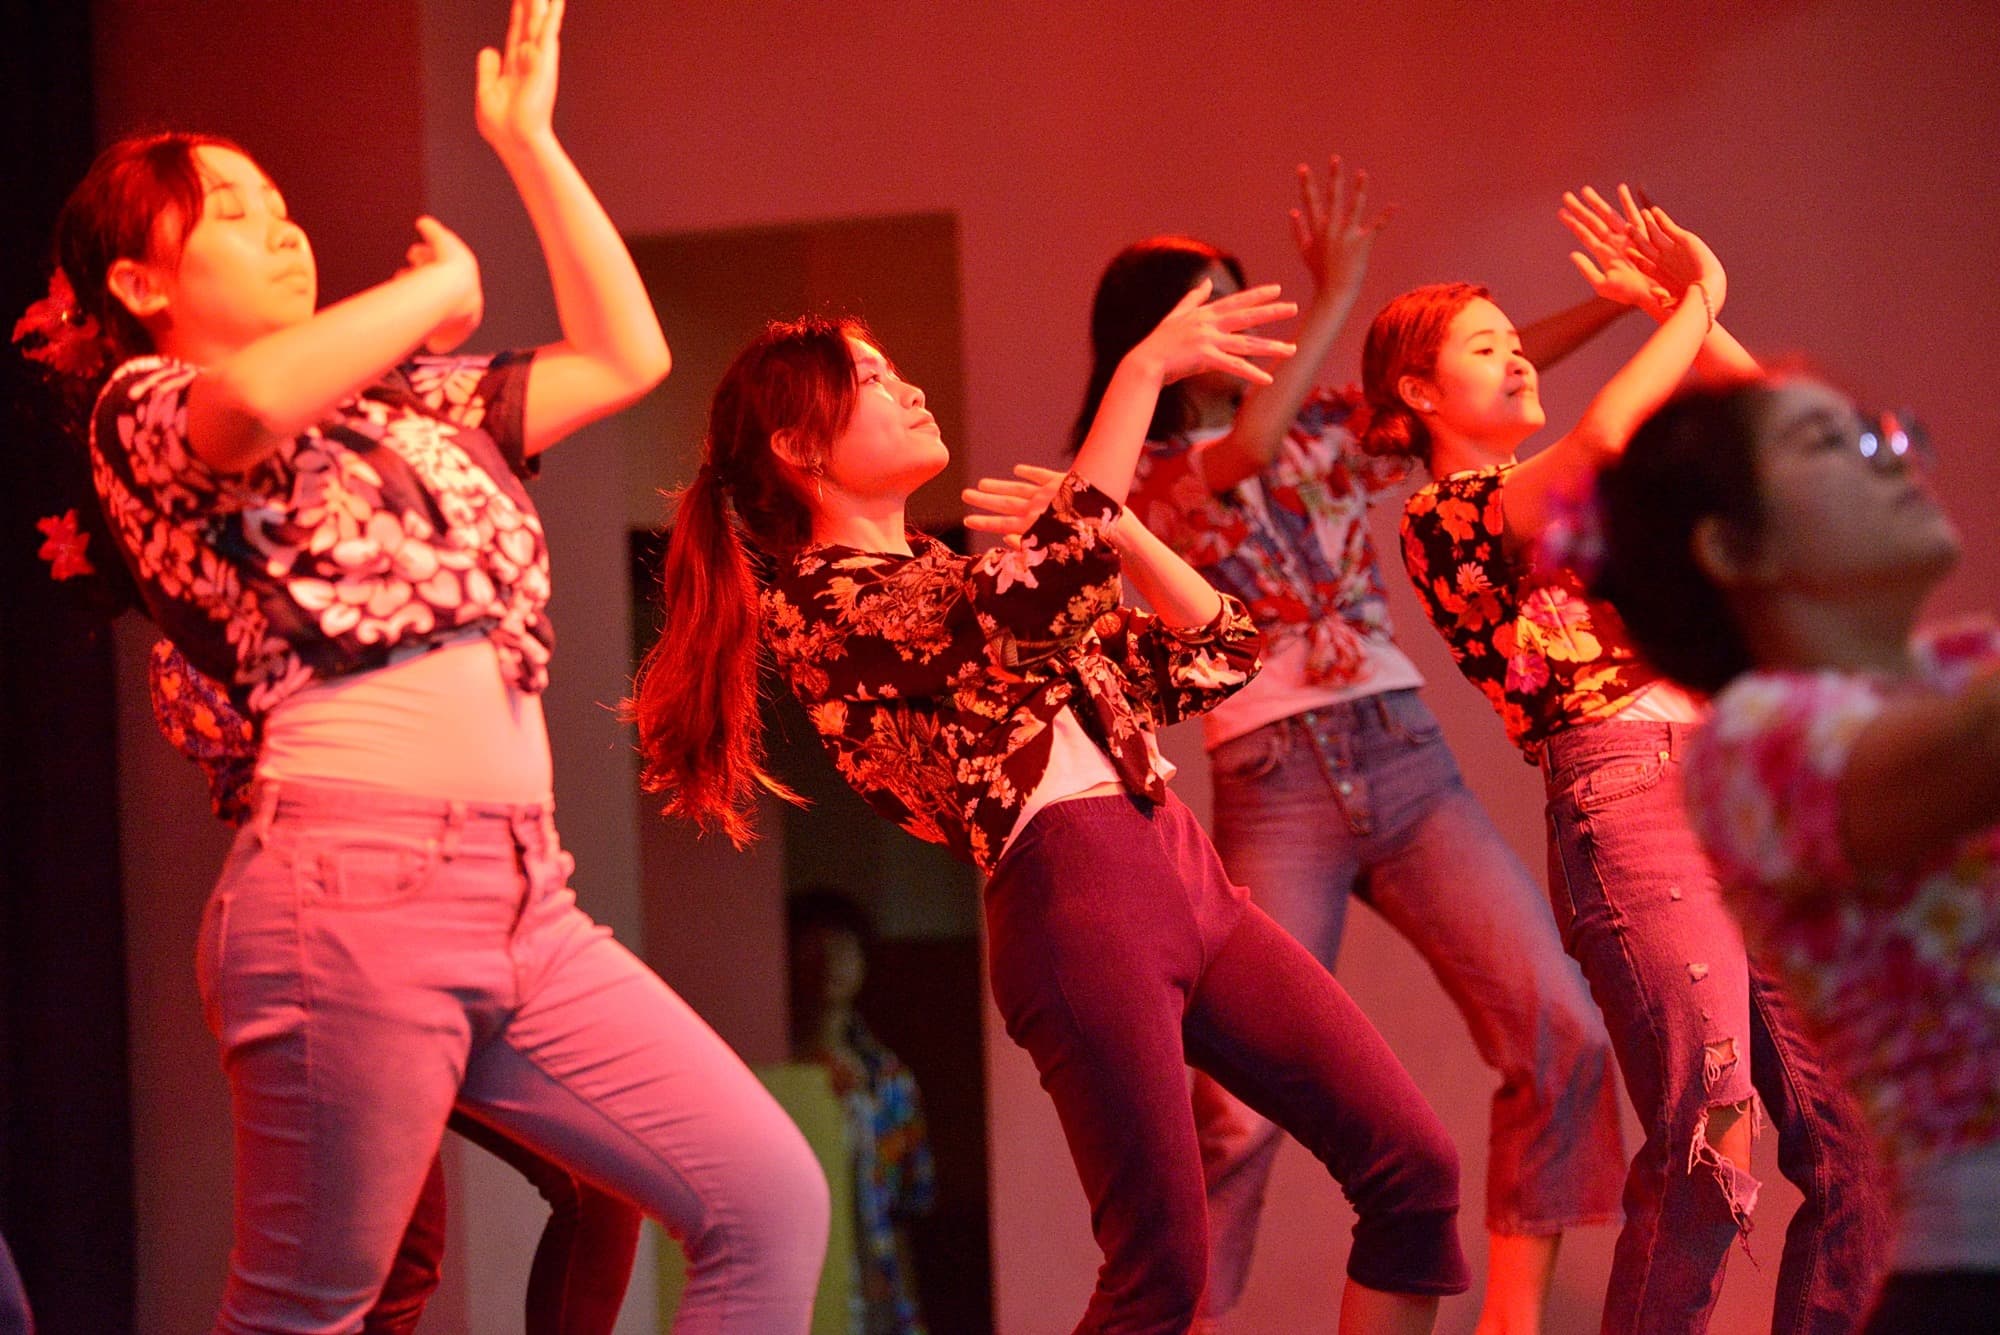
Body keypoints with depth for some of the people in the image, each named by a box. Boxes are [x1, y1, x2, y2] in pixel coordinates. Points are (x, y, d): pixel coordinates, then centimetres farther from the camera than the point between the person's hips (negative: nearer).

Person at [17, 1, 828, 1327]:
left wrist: (528, 142, 26)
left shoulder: (408, 402, 26)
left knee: (772, 1203, -1)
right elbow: (255, 397, -18)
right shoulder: (142, 412, 5)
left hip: (525, 900, 7)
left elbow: (626, 357, 27)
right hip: (355, 883, -7)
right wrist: (440, 288, -2)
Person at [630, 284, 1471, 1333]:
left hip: (1182, 871, 8)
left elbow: (1210, 654, 24)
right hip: (1070, 888, -8)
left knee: (1412, 1169, 1)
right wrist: (1143, 370, -16)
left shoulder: (951, 571, 24)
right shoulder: (812, 600, -2)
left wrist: (1115, 526, 12)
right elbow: (1043, 590, -19)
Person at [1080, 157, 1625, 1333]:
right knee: (1243, 1101, -13)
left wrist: (1618, 301, 8)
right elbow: (1243, 454, -17)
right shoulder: (1138, 477, 2)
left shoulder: (1322, 426, 16)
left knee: (1560, 1029, -9)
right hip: (1275, 786, -5)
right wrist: (1338, 294, -13)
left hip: (1406, 759, 5)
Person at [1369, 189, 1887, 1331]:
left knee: (1853, 1142, 0)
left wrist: (1685, 307, 15)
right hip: (1633, 804, -8)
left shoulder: (1571, 496, 25)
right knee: (1706, 1156, -13)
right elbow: (1606, 431, -17)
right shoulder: (1444, 514, 1)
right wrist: (1699, 301, -3)